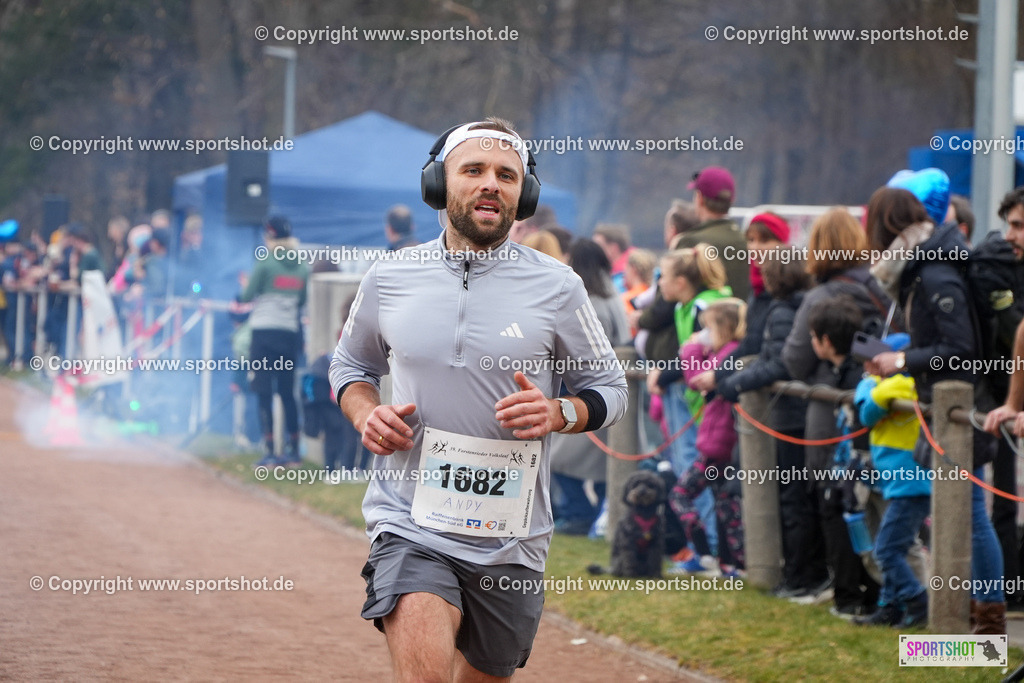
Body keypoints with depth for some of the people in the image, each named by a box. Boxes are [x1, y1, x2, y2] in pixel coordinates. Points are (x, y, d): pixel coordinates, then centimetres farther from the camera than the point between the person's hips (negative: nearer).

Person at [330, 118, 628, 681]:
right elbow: (350, 365, 21)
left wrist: (559, 413, -12)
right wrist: (366, 415, -1)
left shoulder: (557, 286, 1)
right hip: (409, 524, -1)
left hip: (512, 541, 1)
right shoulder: (390, 277, 5)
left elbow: (609, 387, 10)